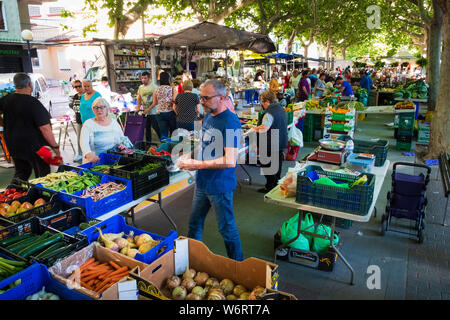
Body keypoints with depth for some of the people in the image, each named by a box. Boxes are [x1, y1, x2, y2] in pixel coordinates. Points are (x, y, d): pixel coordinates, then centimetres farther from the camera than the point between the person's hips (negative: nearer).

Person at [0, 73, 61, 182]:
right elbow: (45, 129, -22)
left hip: (13, 146, 7)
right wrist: (56, 148, -17)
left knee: (20, 173, 20)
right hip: (34, 146, -7)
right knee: (43, 176, 7)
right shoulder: (33, 103, -19)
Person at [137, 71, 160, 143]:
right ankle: (148, 142, 21)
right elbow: (139, 99, 19)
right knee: (147, 128, 12)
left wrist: (149, 109, -19)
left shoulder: (154, 86, -9)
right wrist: (138, 108, 4)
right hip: (144, 111, 6)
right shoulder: (140, 87, 10)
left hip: (153, 111, -6)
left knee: (155, 127, -5)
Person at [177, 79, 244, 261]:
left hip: (220, 185, -8)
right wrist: (190, 156, 1)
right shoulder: (208, 116, 7)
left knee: (227, 229, 8)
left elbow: (230, 161, -27)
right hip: (203, 181, 8)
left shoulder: (230, 122, -21)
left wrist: (197, 164, -24)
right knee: (194, 223, 22)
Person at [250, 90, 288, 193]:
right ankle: (276, 184, 34)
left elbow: (264, 128, -35)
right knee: (278, 165, 20)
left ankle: (269, 187, 15)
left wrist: (254, 128, -16)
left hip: (271, 146, -9)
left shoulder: (270, 113, -24)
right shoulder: (281, 109, 7)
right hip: (281, 144, 9)